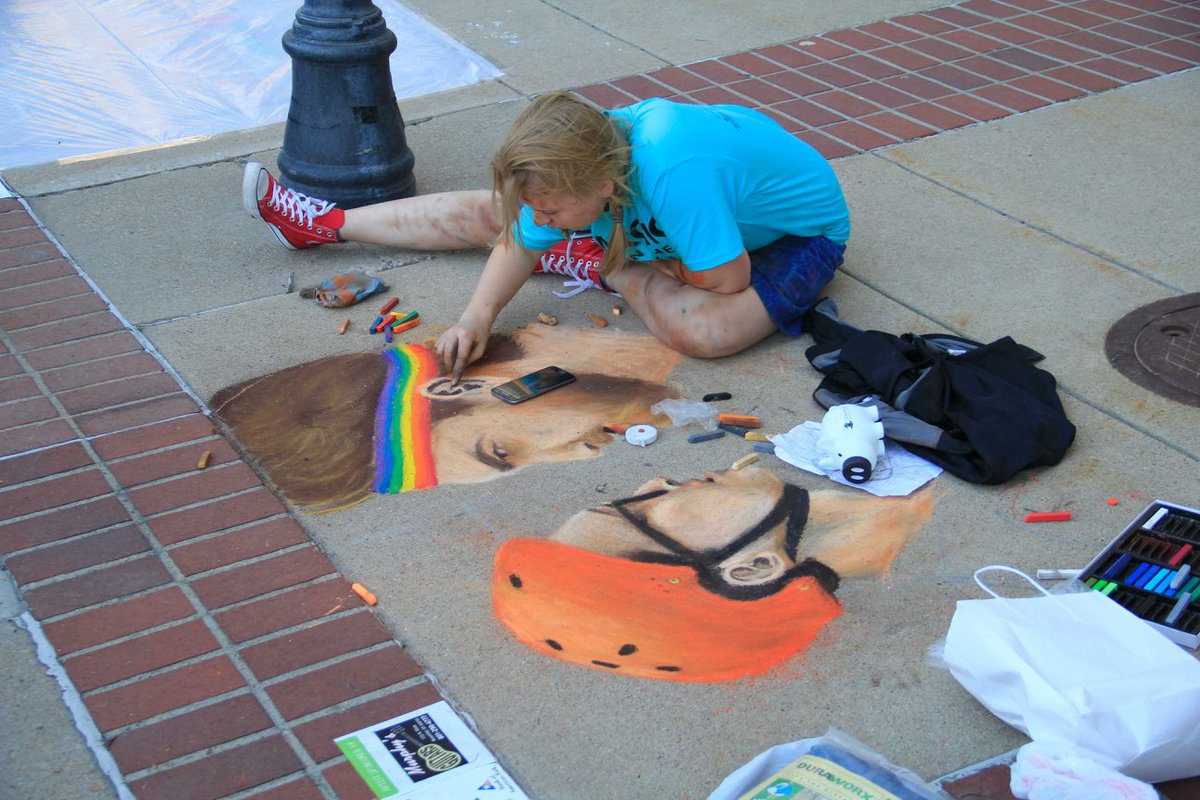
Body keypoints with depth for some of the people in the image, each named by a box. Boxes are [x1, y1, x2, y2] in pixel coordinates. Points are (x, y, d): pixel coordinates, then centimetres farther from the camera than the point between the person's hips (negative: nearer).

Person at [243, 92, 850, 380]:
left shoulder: (672, 172, -45)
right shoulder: (589, 153, -24)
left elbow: (728, 279, -36)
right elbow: (523, 244, -12)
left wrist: (615, 264, -21)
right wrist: (478, 315, -28)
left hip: (795, 233, -5)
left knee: (703, 330, -40)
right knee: (491, 212, 3)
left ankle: (599, 266, -10)